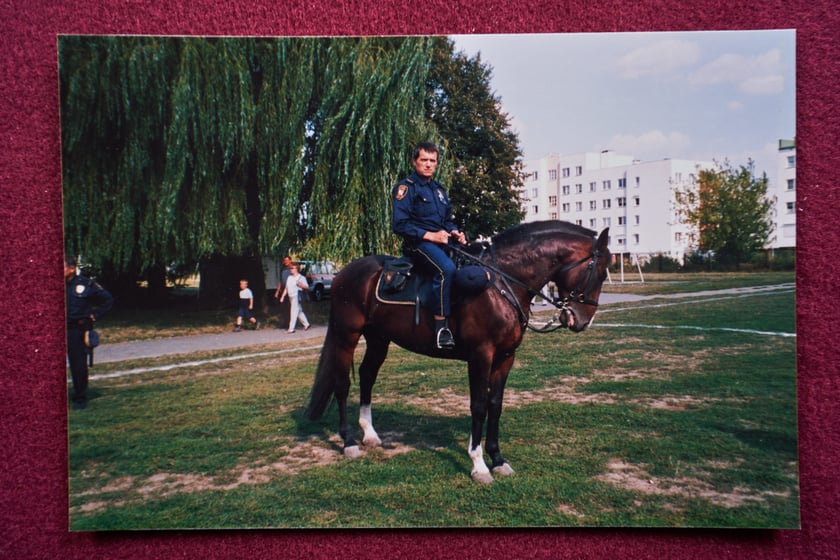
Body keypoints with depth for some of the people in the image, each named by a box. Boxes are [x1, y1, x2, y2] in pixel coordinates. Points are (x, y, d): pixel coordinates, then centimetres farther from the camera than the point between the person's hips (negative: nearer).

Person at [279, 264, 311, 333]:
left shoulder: (301, 278, -6)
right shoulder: (289, 278, 16)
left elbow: (307, 287, -10)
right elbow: (286, 288, 18)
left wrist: (300, 284, -26)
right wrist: (283, 296, 13)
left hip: (297, 296, -7)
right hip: (291, 297, 7)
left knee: (294, 312, -9)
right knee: (299, 312, 15)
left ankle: (291, 328, -8)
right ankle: (306, 324, 27)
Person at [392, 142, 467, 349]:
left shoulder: (438, 189, 21)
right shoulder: (406, 187, -2)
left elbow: (447, 220, 27)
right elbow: (399, 225, -11)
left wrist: (455, 232, 4)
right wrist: (430, 236, -17)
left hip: (442, 241, 9)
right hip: (418, 242, -8)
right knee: (446, 268, -35)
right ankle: (441, 326, -33)